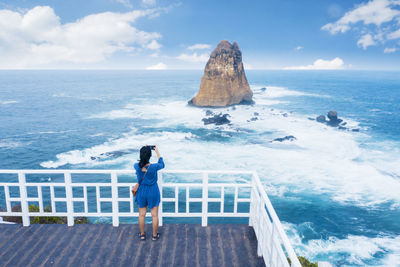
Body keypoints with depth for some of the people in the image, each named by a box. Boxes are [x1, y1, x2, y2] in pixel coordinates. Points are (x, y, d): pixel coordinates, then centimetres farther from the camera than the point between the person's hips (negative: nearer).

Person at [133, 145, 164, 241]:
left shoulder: (137, 166, -20)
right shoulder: (154, 167, -27)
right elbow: (162, 164, -3)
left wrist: (144, 151, 7)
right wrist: (157, 151, 1)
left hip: (142, 193, 2)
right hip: (153, 193, -2)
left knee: (142, 214, 20)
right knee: (154, 215, 15)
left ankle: (142, 234, 35)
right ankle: (155, 235, 29)